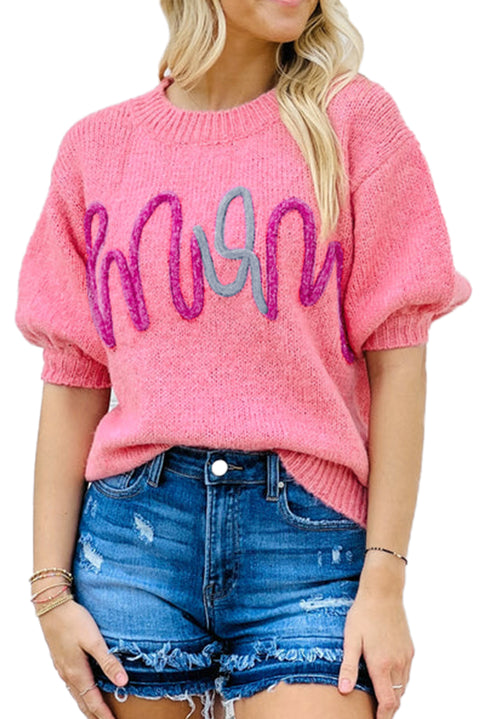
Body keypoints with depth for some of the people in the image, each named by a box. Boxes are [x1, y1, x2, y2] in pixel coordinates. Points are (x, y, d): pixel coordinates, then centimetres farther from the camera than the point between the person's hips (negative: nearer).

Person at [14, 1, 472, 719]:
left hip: (309, 532, -1)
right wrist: (51, 588, 2)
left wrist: (385, 580, -8)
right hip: (136, 529, 2)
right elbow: (73, 383, 7)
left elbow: (396, 361, -2)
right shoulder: (98, 146, 8)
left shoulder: (352, 117, 2)